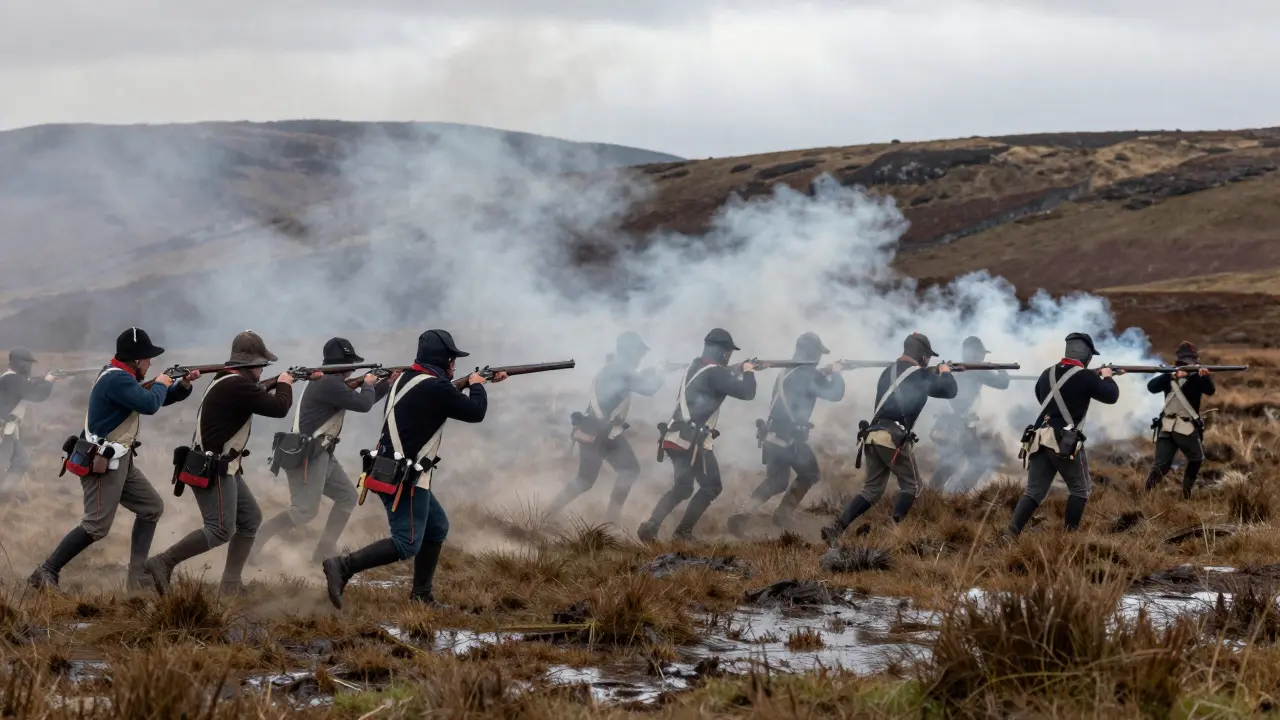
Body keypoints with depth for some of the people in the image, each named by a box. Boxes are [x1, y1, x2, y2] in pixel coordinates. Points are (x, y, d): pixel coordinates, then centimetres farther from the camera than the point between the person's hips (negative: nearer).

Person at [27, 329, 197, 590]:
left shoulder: (124, 378, 15)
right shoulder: (116, 379, -19)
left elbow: (161, 398, 23)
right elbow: (150, 404, -29)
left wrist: (183, 384, 6)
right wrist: (161, 384, -8)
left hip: (120, 461, 11)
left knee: (152, 508, 12)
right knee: (96, 526, -11)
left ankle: (137, 576, 11)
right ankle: (45, 574, -5)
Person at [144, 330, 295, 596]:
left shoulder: (228, 382, 12)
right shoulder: (237, 385, -20)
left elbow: (257, 397, 31)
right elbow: (278, 408, -18)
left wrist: (274, 385, 18)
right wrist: (284, 384, 1)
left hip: (223, 468, 11)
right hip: (212, 470, -11)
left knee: (250, 519, 13)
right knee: (221, 530, -14)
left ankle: (231, 583, 14)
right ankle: (162, 563, -13)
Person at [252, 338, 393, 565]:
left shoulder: (331, 383, 15)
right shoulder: (329, 384, -18)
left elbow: (360, 401, 26)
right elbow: (363, 404, -18)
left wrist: (387, 383, 19)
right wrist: (368, 384, 3)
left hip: (320, 454, 11)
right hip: (306, 455, -11)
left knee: (348, 497, 14)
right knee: (305, 511, -15)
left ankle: (324, 551, 14)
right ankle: (252, 542, -10)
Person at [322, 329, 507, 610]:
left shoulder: (406, 379, 12)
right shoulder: (435, 388, -17)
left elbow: (451, 399, 28)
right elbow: (475, 412, -8)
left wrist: (481, 383, 29)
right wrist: (477, 385, 11)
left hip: (392, 473, 10)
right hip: (403, 478, -10)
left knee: (437, 527, 19)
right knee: (407, 544, -13)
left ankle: (422, 594, 22)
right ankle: (343, 567, -21)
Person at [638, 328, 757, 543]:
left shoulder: (696, 368, 17)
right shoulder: (715, 373, -11)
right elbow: (746, 392, -12)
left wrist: (737, 371, 25)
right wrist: (748, 372, 5)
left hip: (676, 438, 9)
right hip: (693, 440, -9)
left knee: (682, 488, 17)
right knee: (711, 487, 7)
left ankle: (650, 527, 2)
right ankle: (684, 532, 2)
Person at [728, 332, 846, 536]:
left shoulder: (787, 372, 14)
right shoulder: (806, 374, -11)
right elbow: (835, 394, -10)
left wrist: (826, 372, 28)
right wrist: (836, 374, 7)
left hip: (771, 437, 7)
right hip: (791, 439, -7)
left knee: (776, 482, 14)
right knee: (809, 474, 19)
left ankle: (743, 515, -7)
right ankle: (783, 513, 15)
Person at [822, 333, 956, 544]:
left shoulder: (889, 371, 19)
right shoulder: (919, 375, 0)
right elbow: (949, 391, 11)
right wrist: (945, 373, 31)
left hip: (873, 435, 7)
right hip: (894, 438, -7)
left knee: (872, 490, 12)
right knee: (909, 487, 9)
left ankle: (836, 528, -3)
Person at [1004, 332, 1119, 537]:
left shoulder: (1047, 374, 11)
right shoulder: (1085, 377, -7)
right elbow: (1111, 396, 3)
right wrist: (1107, 377, 23)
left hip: (1039, 440, 5)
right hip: (1066, 442, -5)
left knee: (1034, 491, 7)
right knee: (1079, 489, 14)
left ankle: (1011, 533, -9)